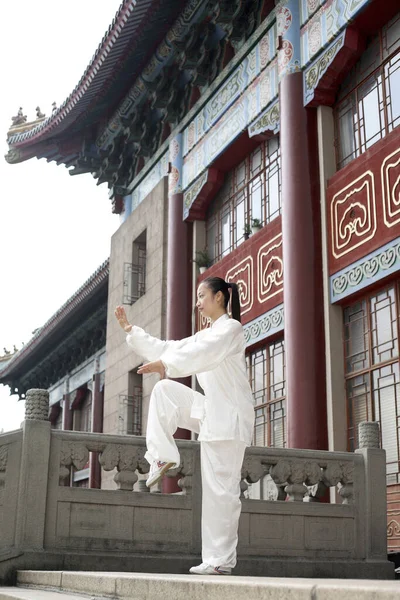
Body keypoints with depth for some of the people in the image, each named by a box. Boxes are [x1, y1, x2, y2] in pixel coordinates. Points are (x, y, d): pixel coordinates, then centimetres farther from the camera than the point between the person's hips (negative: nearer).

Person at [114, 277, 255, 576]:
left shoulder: (231, 328, -6)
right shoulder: (205, 335, 22)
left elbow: (203, 355, -26)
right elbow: (164, 349, 21)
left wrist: (166, 365, -40)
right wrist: (130, 329, 16)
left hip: (229, 416, -8)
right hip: (211, 411, 8)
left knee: (220, 488, -9)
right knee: (164, 390, 2)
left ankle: (221, 560, -4)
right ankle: (163, 457, -2)